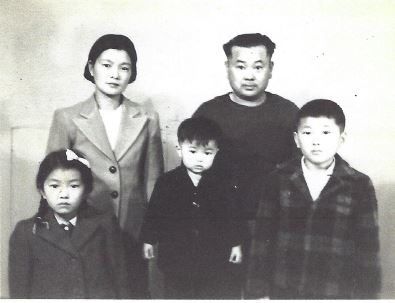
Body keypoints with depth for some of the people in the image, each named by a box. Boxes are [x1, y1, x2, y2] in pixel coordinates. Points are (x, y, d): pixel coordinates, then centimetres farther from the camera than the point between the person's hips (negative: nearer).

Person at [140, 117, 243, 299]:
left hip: (213, 257, 0)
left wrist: (235, 244, 7)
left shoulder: (222, 184, -5)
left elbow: (231, 215, 4)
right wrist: (148, 241, 5)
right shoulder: (167, 182, -7)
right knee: (176, 294, 13)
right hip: (175, 256, 0)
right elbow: (154, 213, 2)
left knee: (217, 294, 11)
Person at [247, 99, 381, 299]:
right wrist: (258, 290, -1)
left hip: (336, 293, -1)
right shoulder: (279, 180, -5)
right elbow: (263, 237, -1)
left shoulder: (359, 186, -6)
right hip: (282, 290, 1)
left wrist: (366, 296, -2)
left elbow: (367, 249, -2)